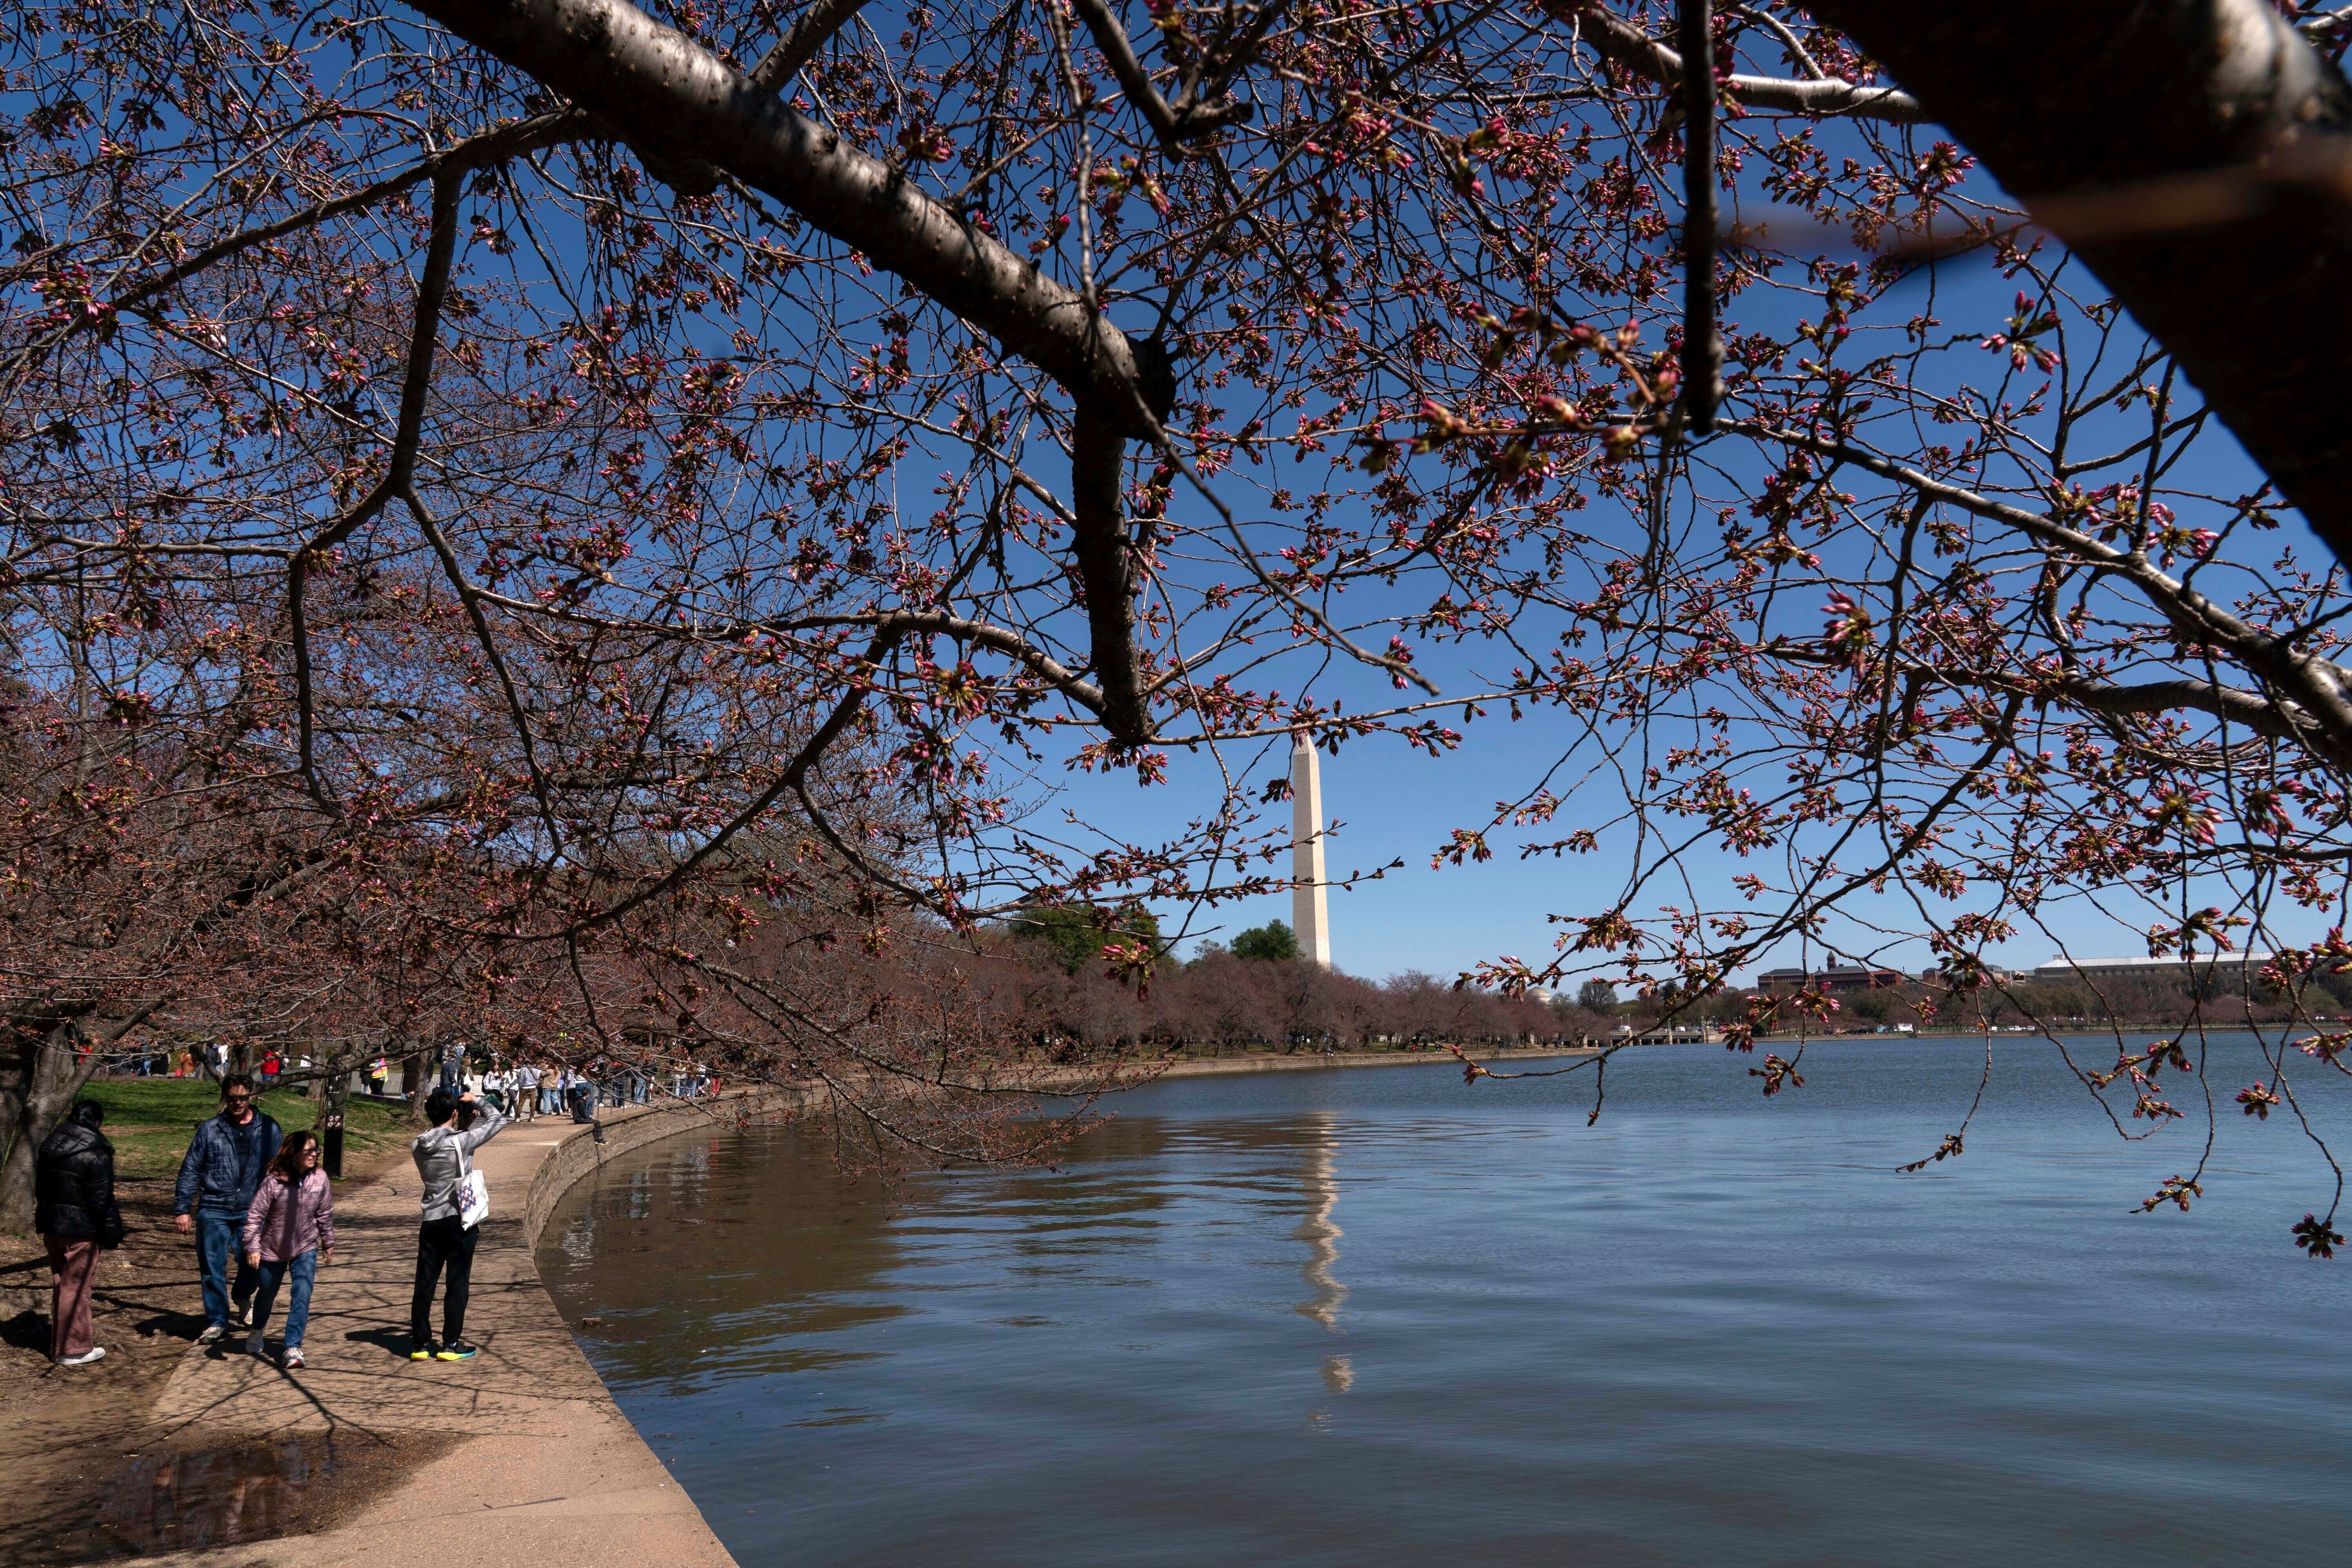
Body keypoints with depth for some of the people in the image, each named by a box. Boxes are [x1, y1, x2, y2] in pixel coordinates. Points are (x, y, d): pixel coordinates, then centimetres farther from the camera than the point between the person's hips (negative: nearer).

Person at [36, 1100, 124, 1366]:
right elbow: (102, 1200, -18)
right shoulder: (96, 1154, -20)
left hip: (50, 1227, 8)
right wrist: (112, 1234, -9)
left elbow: (40, 1188, 16)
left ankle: (59, 1342, 29)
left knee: (60, 1284, 19)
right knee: (75, 1287, 0)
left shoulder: (47, 1146, 6)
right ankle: (74, 1349, 6)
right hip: (80, 1231, -8)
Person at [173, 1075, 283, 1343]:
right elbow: (190, 1171, 4)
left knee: (254, 1264, 1)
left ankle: (242, 1297, 34)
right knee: (213, 1268, 4)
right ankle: (217, 1322, 19)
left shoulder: (269, 1129, 4)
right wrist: (182, 1209, 0)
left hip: (252, 1212, 0)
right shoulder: (209, 1129, 2)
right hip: (214, 1212, 0)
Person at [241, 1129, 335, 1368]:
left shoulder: (320, 1179, -11)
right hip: (273, 1250, -1)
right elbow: (255, 1215, -13)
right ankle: (257, 1333, 48)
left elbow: (325, 1214, 1)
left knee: (302, 1296, -13)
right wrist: (253, 1247, -16)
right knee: (267, 1294, 19)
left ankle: (293, 1347, -8)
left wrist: (328, 1243, 10)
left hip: (306, 1249, 1)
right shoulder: (274, 1181, -21)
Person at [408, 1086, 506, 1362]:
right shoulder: (461, 1141, -14)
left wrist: (467, 1124, 17)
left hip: (430, 1222, 5)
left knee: (425, 1284, 9)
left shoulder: (418, 1146, 1)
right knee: (458, 1284, 4)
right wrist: (477, 1103, 8)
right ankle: (450, 1345, 7)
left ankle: (420, 1344, 15)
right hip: (459, 1221, -5)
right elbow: (499, 1120, -4)